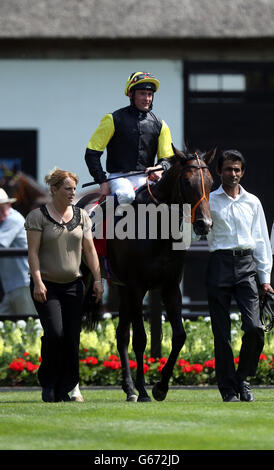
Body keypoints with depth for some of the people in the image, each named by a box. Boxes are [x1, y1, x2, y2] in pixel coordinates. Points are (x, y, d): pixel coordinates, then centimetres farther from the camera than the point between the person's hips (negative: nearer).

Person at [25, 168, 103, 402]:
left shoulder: (81, 216, 9)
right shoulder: (38, 216, -4)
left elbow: (90, 249, 10)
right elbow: (33, 252, -8)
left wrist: (98, 279, 1)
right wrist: (38, 282, -18)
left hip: (73, 286, 4)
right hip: (47, 286, -4)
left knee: (72, 337, 0)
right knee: (54, 332, -17)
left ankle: (64, 389, 8)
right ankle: (48, 383, 2)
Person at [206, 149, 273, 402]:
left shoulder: (252, 202, 14)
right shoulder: (209, 201, 8)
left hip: (246, 266, 1)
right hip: (219, 265, -1)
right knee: (221, 332, -1)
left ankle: (243, 377, 7)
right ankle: (228, 388, 6)